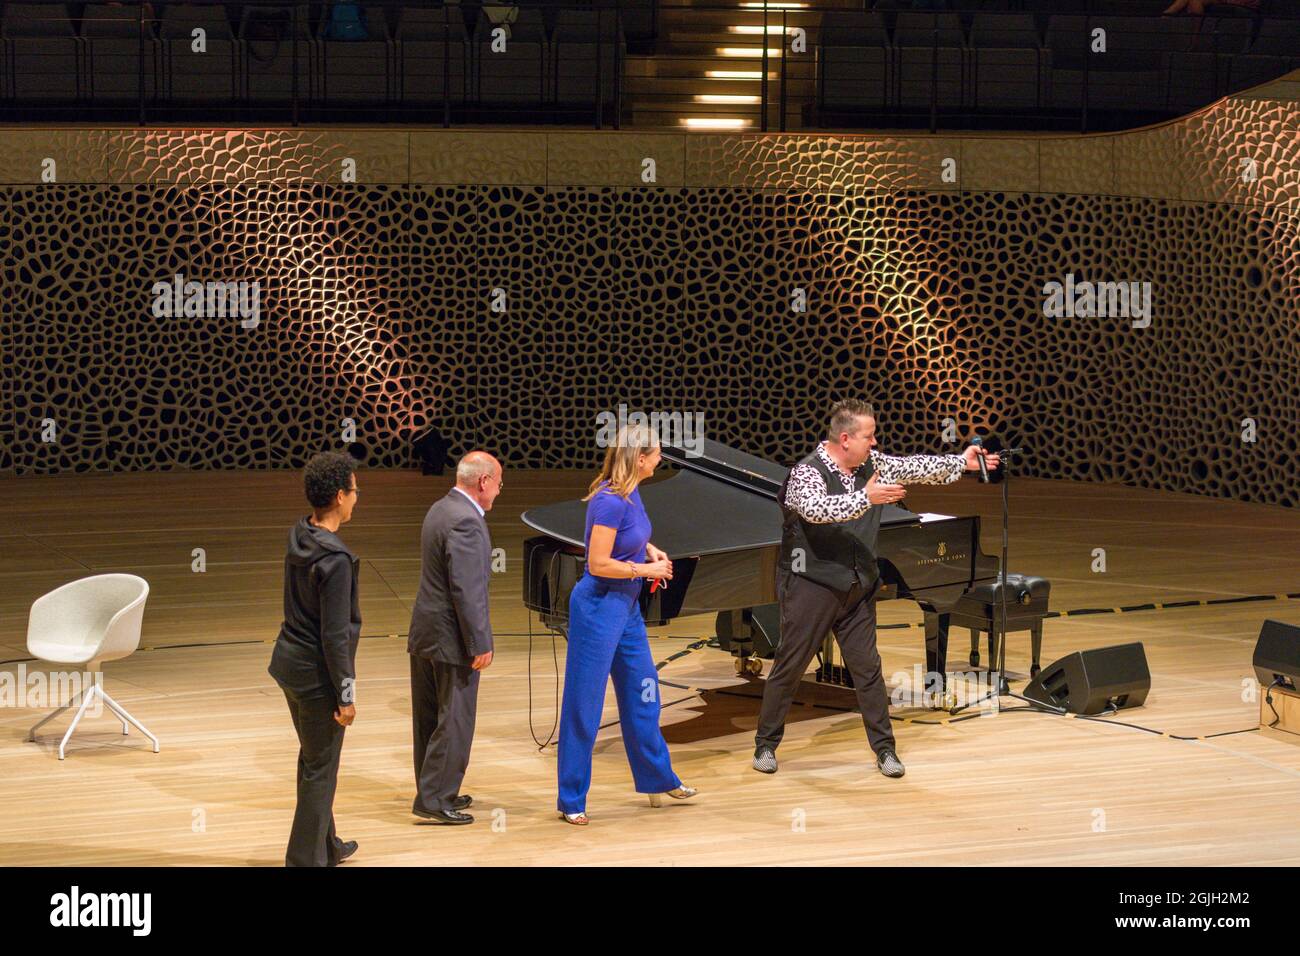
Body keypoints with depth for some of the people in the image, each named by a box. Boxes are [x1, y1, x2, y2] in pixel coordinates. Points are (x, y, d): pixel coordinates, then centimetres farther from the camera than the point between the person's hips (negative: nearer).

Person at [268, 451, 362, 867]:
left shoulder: (298, 536, 1)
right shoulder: (335, 559, -25)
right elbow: (335, 636, -22)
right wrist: (346, 694, -16)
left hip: (290, 661, 9)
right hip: (317, 674, -9)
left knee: (312, 758, 22)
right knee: (321, 770, 3)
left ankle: (326, 846, 37)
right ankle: (307, 859, 10)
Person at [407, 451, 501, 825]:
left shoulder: (440, 509, 10)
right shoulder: (466, 522, -21)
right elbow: (467, 591, -24)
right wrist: (480, 645, -19)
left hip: (424, 635, 10)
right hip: (451, 639, -10)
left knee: (430, 719, 16)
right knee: (454, 721, -1)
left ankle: (434, 792, 26)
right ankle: (434, 800, 3)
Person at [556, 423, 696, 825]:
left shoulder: (630, 493, 4)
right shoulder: (610, 500, -23)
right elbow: (599, 564, -23)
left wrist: (651, 550, 7)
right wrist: (646, 569, -13)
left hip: (627, 605, 9)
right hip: (599, 606, -9)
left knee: (642, 693, 18)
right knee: (584, 705, 1)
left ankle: (658, 780, 32)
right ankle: (571, 801, 10)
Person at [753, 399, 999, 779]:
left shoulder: (871, 464, 4)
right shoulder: (806, 474, -17)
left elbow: (912, 467, 6)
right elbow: (818, 508, -35)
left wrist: (961, 463, -2)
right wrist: (865, 498, -45)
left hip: (856, 588, 6)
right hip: (811, 587, -6)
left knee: (868, 668, 7)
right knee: (789, 667, 2)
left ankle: (884, 748, 14)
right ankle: (766, 745, 15)